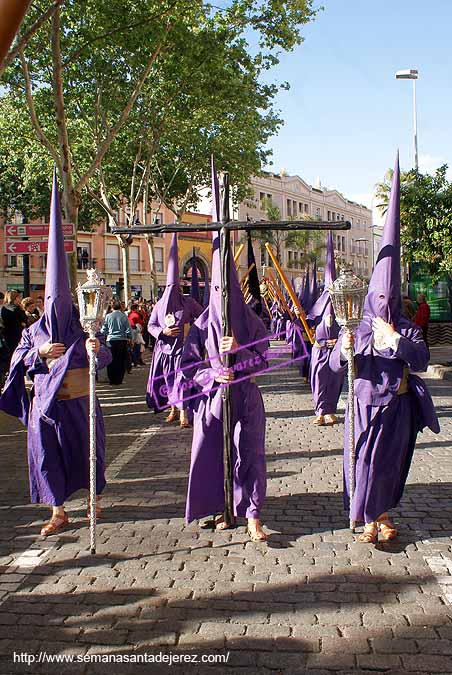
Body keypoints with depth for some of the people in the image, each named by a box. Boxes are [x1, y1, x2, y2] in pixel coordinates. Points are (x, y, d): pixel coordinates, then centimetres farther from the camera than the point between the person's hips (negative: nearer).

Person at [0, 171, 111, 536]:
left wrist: (96, 350, -33)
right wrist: (40, 353, -13)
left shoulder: (82, 329, -2)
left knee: (86, 451, 8)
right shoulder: (36, 330, 5)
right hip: (45, 404, 2)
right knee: (47, 455, 4)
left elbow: (106, 356, -10)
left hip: (79, 402, -2)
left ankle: (96, 499, 29)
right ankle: (59, 512, 16)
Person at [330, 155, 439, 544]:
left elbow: (422, 361, -15)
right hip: (366, 404, 0)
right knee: (365, 462, 0)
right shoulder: (358, 326, -1)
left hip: (398, 406, 1)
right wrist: (345, 351, -29)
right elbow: (335, 365, -7)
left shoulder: (408, 329, 0)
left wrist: (395, 340, -27)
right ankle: (370, 517, 14)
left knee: (391, 463, 7)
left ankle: (383, 512, 26)